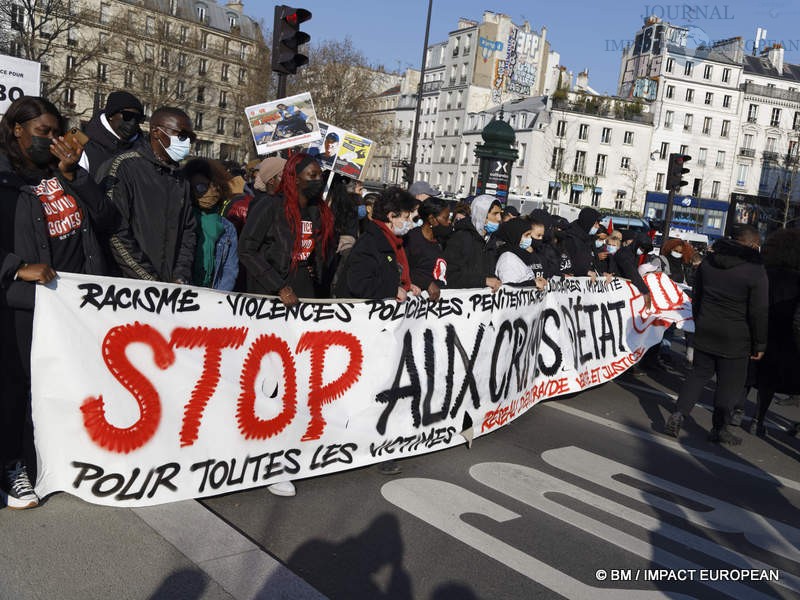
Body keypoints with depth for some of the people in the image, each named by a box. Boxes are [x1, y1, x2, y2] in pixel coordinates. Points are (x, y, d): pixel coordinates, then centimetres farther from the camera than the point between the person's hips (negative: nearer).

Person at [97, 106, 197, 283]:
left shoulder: (180, 180, 16)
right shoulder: (123, 167, -6)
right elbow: (115, 233, -14)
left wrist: (181, 278, 1)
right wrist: (149, 280, -15)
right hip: (127, 284, -5)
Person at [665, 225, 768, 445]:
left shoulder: (708, 262, 4)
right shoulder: (755, 270, -13)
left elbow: (696, 297, 12)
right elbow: (759, 313, -11)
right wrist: (759, 345, -2)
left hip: (705, 332, 5)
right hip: (735, 337, -5)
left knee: (699, 373, 15)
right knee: (730, 382, 8)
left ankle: (679, 413, 3)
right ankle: (719, 428, 15)